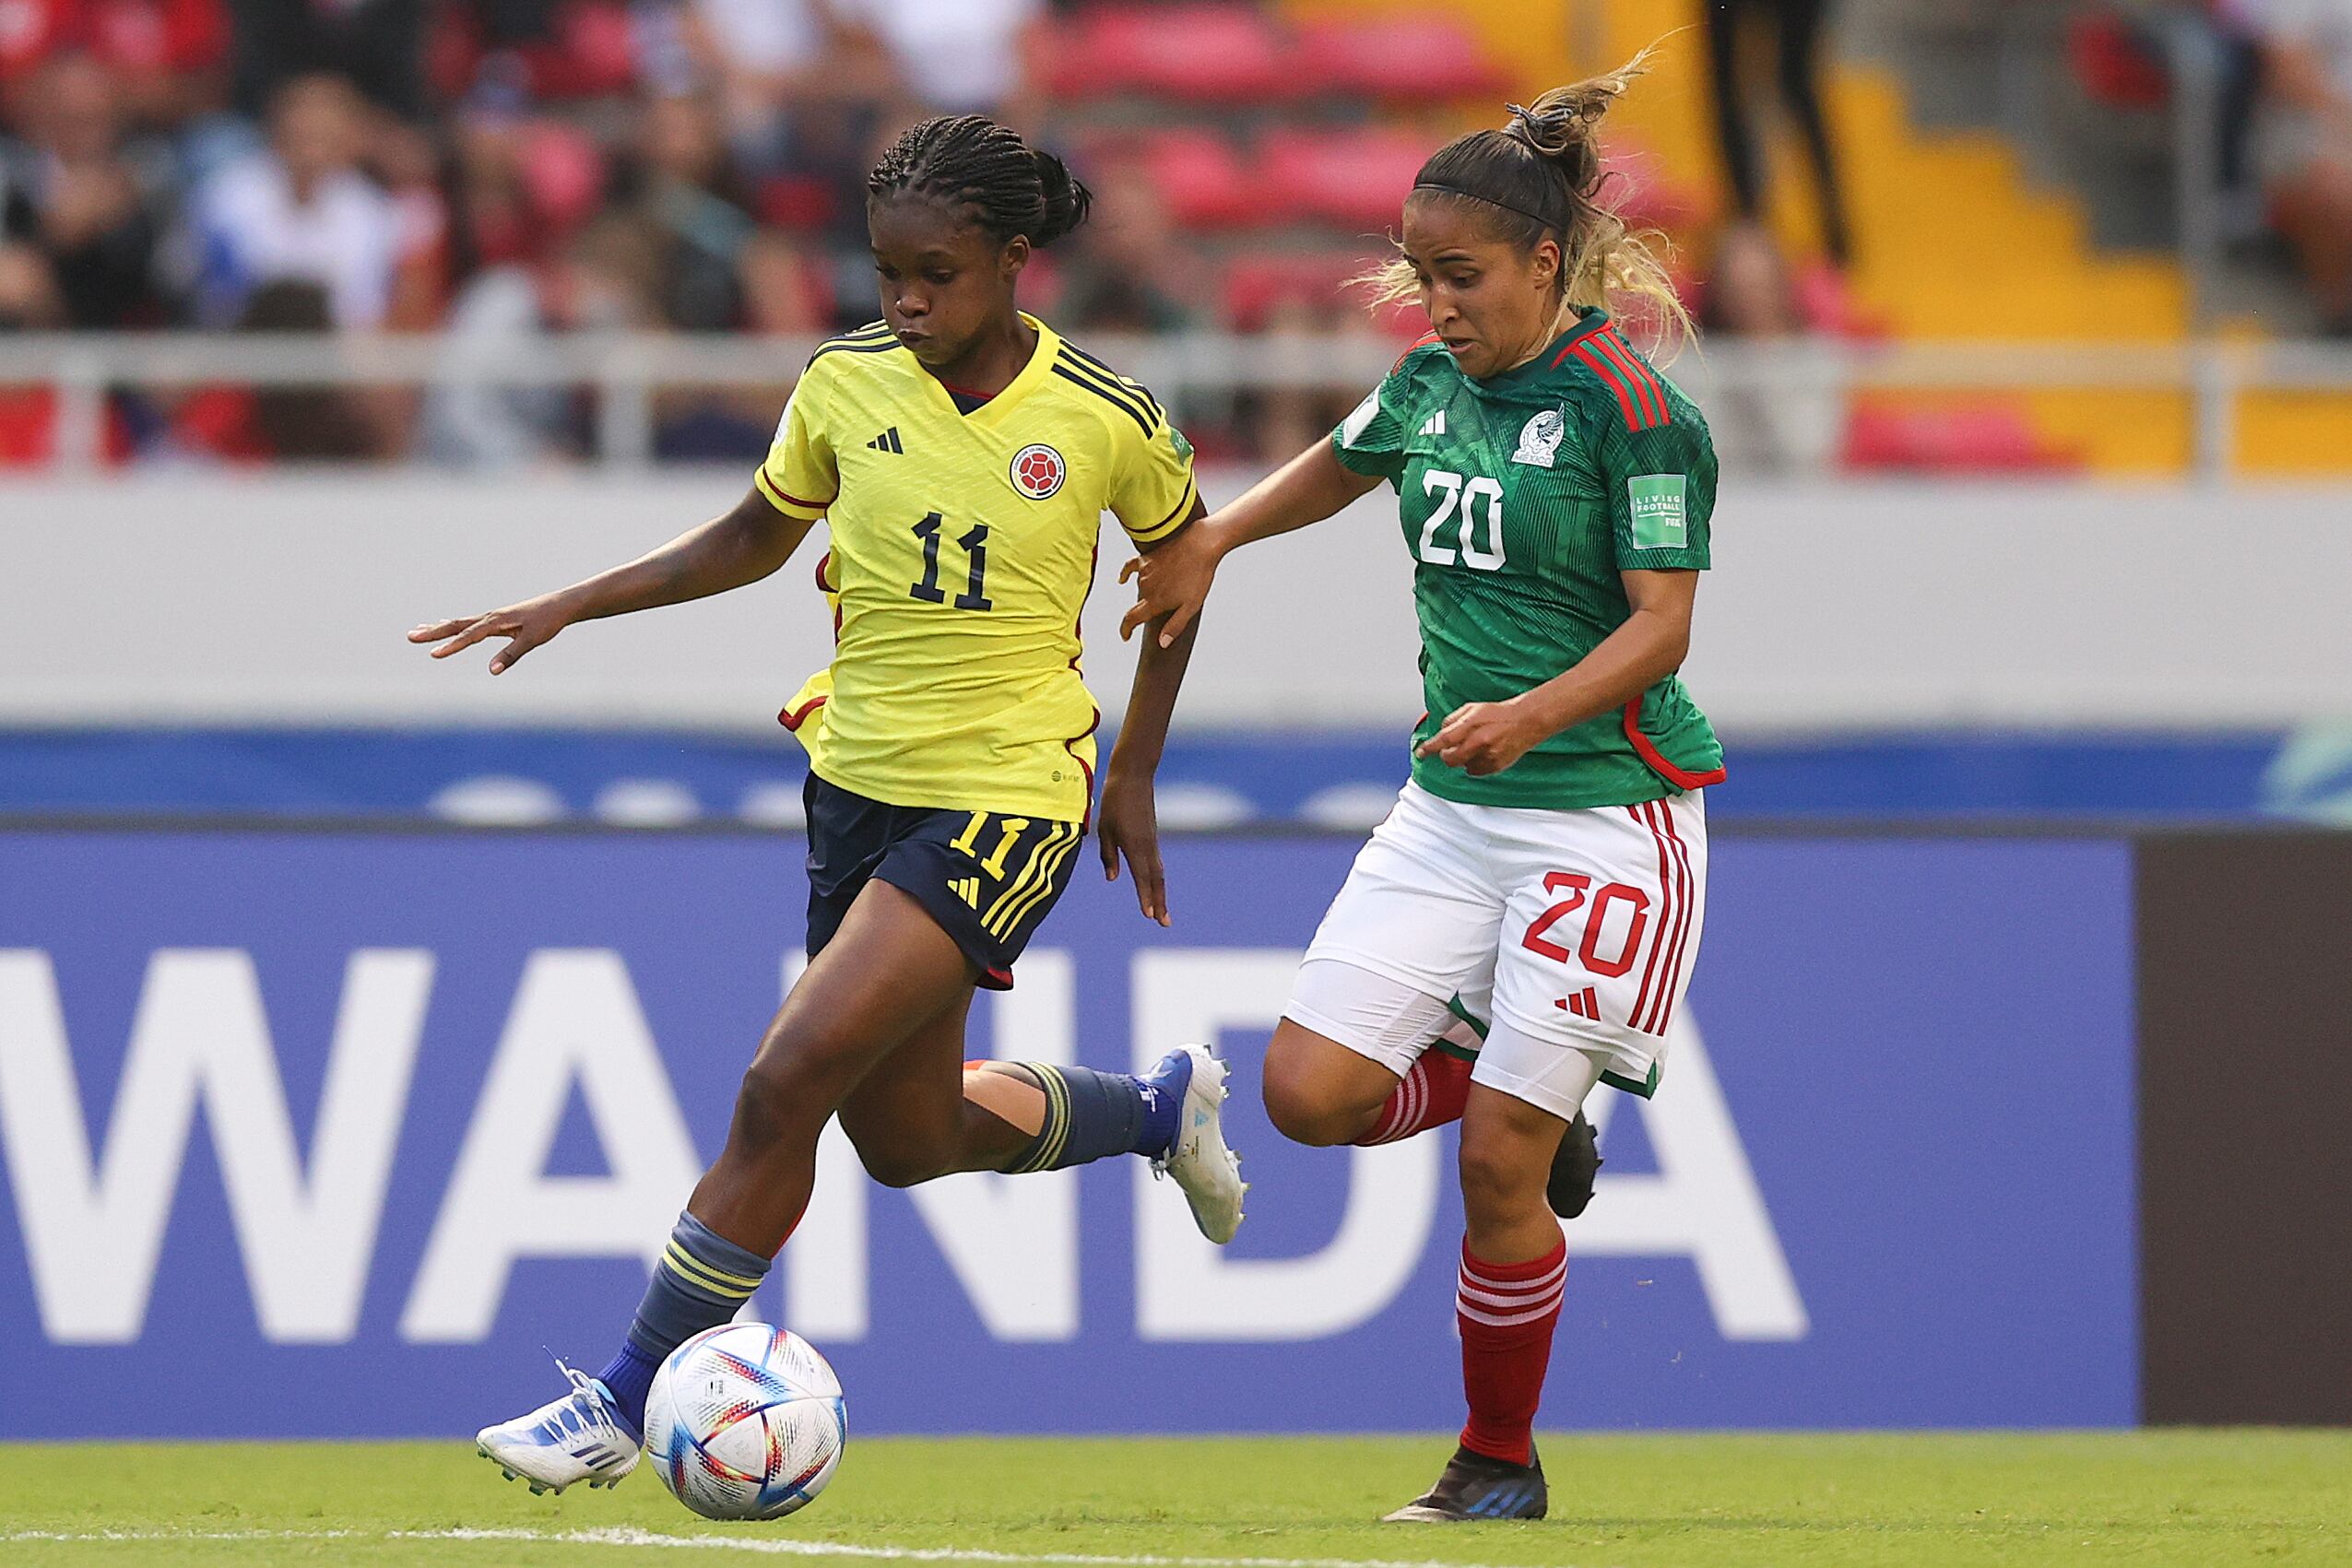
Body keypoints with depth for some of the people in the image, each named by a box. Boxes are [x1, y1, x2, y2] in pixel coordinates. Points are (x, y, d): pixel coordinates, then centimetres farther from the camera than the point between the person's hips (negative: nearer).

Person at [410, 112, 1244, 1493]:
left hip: (1008, 798, -6)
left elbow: (1180, 561, 7)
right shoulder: (846, 385, -2)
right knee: (910, 1139, 15)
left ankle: (625, 1404, -10)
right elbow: (760, 535, 16)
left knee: (786, 1083, -17)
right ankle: (1163, 1105, 43)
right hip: (860, 781, 6)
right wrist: (568, 608, 9)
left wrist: (1134, 780, 10)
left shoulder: (1107, 423, -12)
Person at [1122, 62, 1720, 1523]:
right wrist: (1210, 541, 20)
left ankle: (1501, 1461, 12)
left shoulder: (1632, 408, -14)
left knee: (1498, 1166, -7)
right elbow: (1340, 464, 30)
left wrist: (1532, 715, -32)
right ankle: (1515, 1089, 24)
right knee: (1309, 1091, -5)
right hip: (1452, 808, 7)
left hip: (1604, 811, -7)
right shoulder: (1431, 383, 7)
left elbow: (1659, 628, -18)